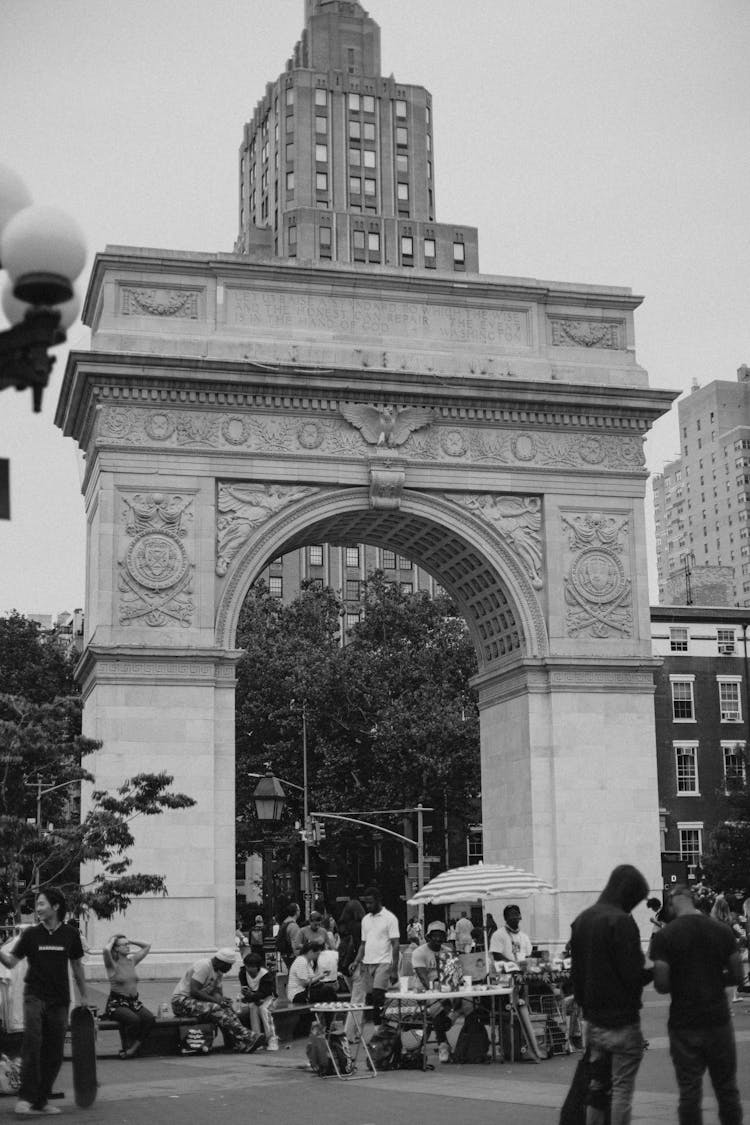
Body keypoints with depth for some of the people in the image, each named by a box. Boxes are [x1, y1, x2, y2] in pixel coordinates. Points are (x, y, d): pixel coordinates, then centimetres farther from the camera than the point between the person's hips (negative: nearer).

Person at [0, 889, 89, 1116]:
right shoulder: (31, 934, 1)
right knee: (32, 1041, -21)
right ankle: (26, 1097, -19)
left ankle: (41, 1100, 14)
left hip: (59, 1000, 2)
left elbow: (77, 966, 13)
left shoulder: (70, 934, 3)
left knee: (54, 1053, 4)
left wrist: (84, 996, 15)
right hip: (35, 995, -2)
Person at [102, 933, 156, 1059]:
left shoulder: (132, 960, 12)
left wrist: (131, 941, 14)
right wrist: (112, 940, -7)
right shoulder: (112, 965, -6)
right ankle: (127, 1047, -8)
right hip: (116, 1003, -6)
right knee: (133, 1019, -32)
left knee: (150, 1018, -22)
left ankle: (133, 1048, -13)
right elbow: (106, 950, -27)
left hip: (134, 1002, 6)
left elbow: (146, 947, 23)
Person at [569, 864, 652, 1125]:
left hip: (594, 1019, 7)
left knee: (596, 1085, 15)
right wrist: (654, 970, 0)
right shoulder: (621, 921, -16)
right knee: (622, 1088, 1)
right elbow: (633, 974, -18)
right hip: (621, 1020, -7)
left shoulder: (581, 920, 8)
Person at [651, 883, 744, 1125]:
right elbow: (737, 976, 3)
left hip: (684, 1025, -2)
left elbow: (661, 984, -12)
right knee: (727, 1091, 13)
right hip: (718, 1022, 2)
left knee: (690, 1092, 5)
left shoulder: (664, 936, -10)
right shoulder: (722, 931, -1)